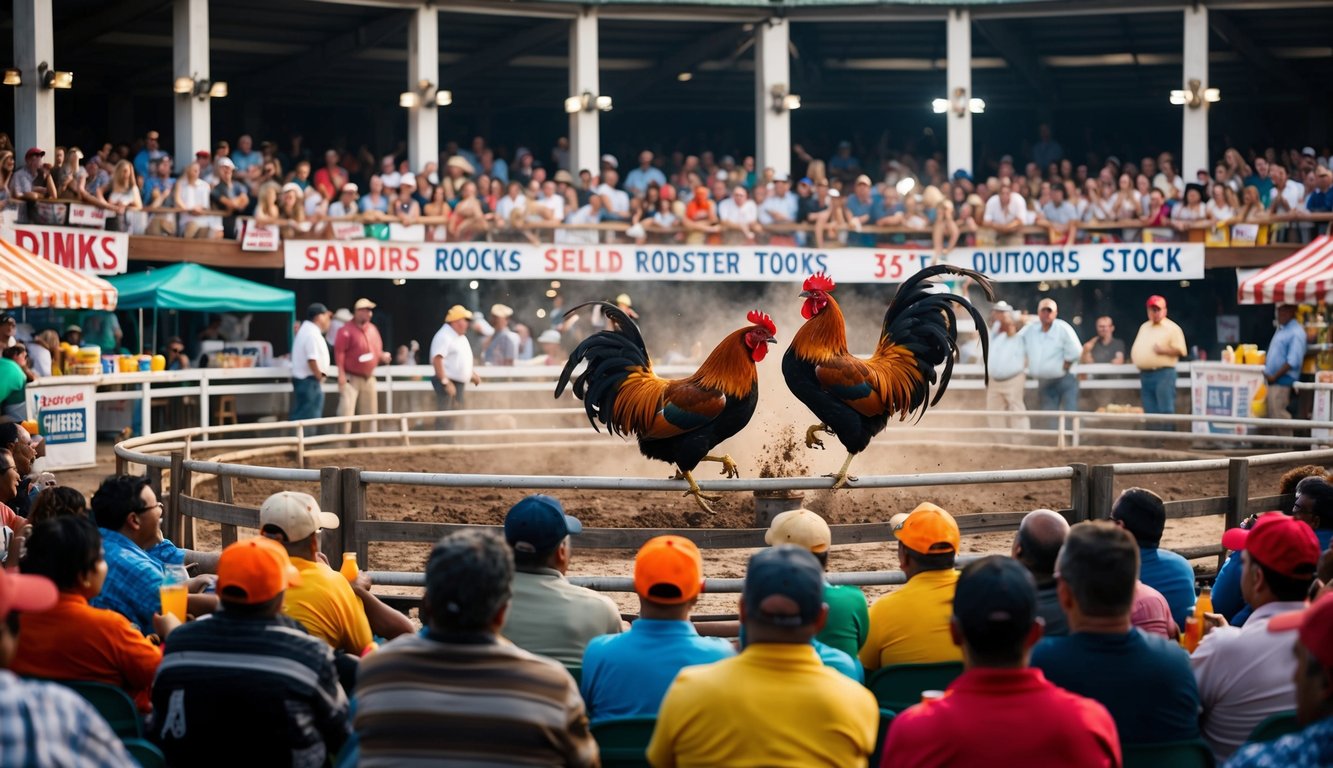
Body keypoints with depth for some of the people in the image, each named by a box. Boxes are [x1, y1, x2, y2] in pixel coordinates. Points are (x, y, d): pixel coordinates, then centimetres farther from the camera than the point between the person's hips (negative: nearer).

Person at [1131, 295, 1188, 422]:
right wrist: (1136, 358, 6)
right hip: (1145, 374, 7)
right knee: (1150, 411, 7)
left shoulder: (1172, 328, -1)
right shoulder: (1144, 327, 20)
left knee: (1165, 410, -10)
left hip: (1163, 372, -7)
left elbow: (1181, 350, -7)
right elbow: (1138, 348, 25)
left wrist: (1163, 350, -16)